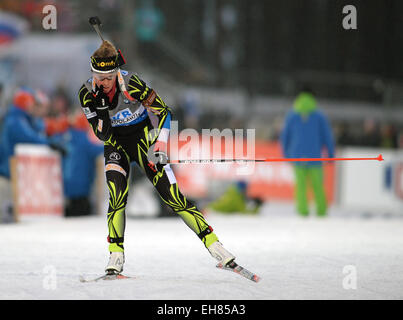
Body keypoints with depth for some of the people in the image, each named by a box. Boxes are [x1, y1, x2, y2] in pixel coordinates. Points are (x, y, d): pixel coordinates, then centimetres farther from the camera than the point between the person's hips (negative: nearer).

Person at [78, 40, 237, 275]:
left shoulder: (131, 83, -25)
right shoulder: (87, 94, -16)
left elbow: (163, 111, -16)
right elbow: (103, 134, -14)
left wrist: (160, 147, -25)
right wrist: (101, 108, -31)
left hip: (143, 136, -2)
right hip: (116, 144, 2)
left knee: (172, 194, -10)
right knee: (117, 196, -21)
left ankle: (213, 243, -6)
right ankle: (116, 256, -16)